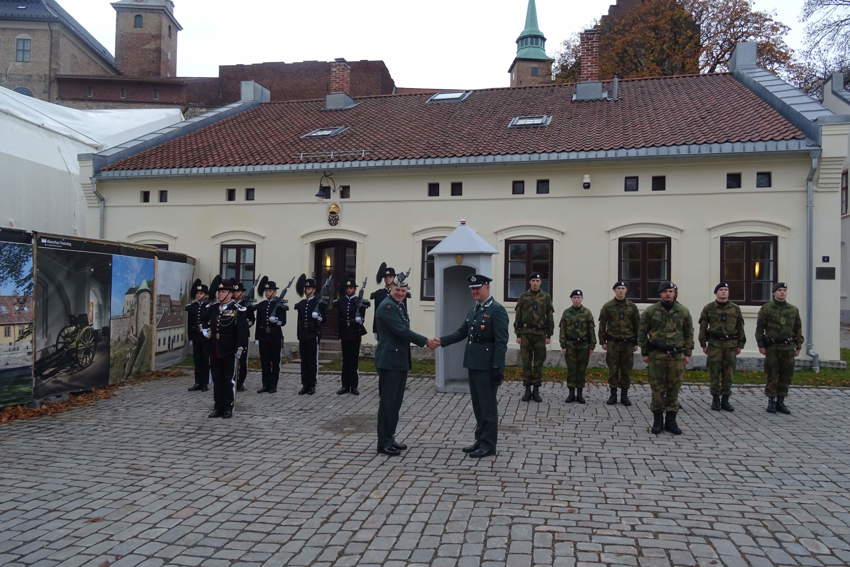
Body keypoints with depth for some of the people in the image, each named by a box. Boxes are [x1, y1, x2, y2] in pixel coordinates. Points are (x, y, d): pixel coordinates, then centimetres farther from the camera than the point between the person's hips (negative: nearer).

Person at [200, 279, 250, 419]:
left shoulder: (238, 310, -8)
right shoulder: (212, 308, 10)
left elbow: (243, 329, -13)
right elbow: (203, 320, 30)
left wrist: (240, 347, -18)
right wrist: (204, 329, 15)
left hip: (229, 351, -5)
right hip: (215, 351, 6)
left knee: (229, 380, 2)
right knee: (217, 379, 11)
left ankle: (228, 408, 11)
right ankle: (218, 407, 20)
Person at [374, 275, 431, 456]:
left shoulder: (400, 306, 17)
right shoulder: (387, 306, -14)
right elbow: (401, 331, -20)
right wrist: (425, 341, -14)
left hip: (400, 361, 10)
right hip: (389, 361, -10)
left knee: (396, 401, 14)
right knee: (388, 401, -5)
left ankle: (389, 438, 23)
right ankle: (383, 443, 2)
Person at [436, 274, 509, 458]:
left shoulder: (497, 310, -12)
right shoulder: (473, 310, 14)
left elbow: (501, 341, -16)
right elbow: (461, 333, 16)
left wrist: (498, 368, -20)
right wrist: (441, 341, 2)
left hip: (487, 366, -8)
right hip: (473, 364, 8)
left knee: (488, 405, -1)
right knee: (478, 405, 15)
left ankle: (488, 445, 8)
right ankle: (481, 440, 26)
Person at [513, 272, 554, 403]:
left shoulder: (546, 297, 3)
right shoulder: (523, 297, 3)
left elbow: (550, 317, 2)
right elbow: (518, 317, 3)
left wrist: (549, 336, -3)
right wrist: (518, 335, -2)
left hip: (540, 334, 0)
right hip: (526, 334, 0)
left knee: (538, 363, 2)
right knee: (526, 362, 1)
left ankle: (536, 391, 10)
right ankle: (527, 390, 9)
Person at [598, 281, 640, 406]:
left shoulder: (632, 306, 4)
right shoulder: (607, 307, 2)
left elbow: (637, 325, 7)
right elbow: (602, 325, 2)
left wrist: (636, 343, 3)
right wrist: (602, 342, -2)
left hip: (628, 343, 1)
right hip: (612, 343, -1)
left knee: (626, 370, 4)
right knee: (612, 370, 1)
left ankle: (624, 395, 13)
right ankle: (613, 395, 9)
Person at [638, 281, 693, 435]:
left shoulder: (683, 311, 4)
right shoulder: (650, 311, -1)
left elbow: (689, 333, 10)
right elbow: (642, 333, 3)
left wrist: (687, 353, 6)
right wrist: (644, 353, 1)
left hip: (676, 355, 2)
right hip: (657, 355, -1)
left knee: (674, 389, 5)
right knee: (657, 388, 1)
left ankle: (671, 421, 14)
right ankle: (657, 421, 12)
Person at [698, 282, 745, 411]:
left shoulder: (735, 308, 9)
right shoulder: (708, 308, 2)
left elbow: (740, 327, 11)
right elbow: (703, 327, 2)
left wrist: (740, 345, 7)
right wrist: (703, 344, -1)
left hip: (731, 345, 2)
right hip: (714, 344, -2)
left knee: (728, 374, 4)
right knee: (714, 373, -1)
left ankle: (725, 400, 12)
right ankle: (715, 400, 8)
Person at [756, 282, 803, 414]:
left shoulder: (793, 310, 7)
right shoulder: (766, 308, -2)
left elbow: (798, 329, 11)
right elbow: (759, 328, -3)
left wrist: (798, 347, 6)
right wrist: (761, 346, -8)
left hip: (787, 348, 3)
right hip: (771, 348, -3)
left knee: (785, 376, 5)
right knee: (772, 376, -1)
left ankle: (780, 403, 14)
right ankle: (771, 403, 8)